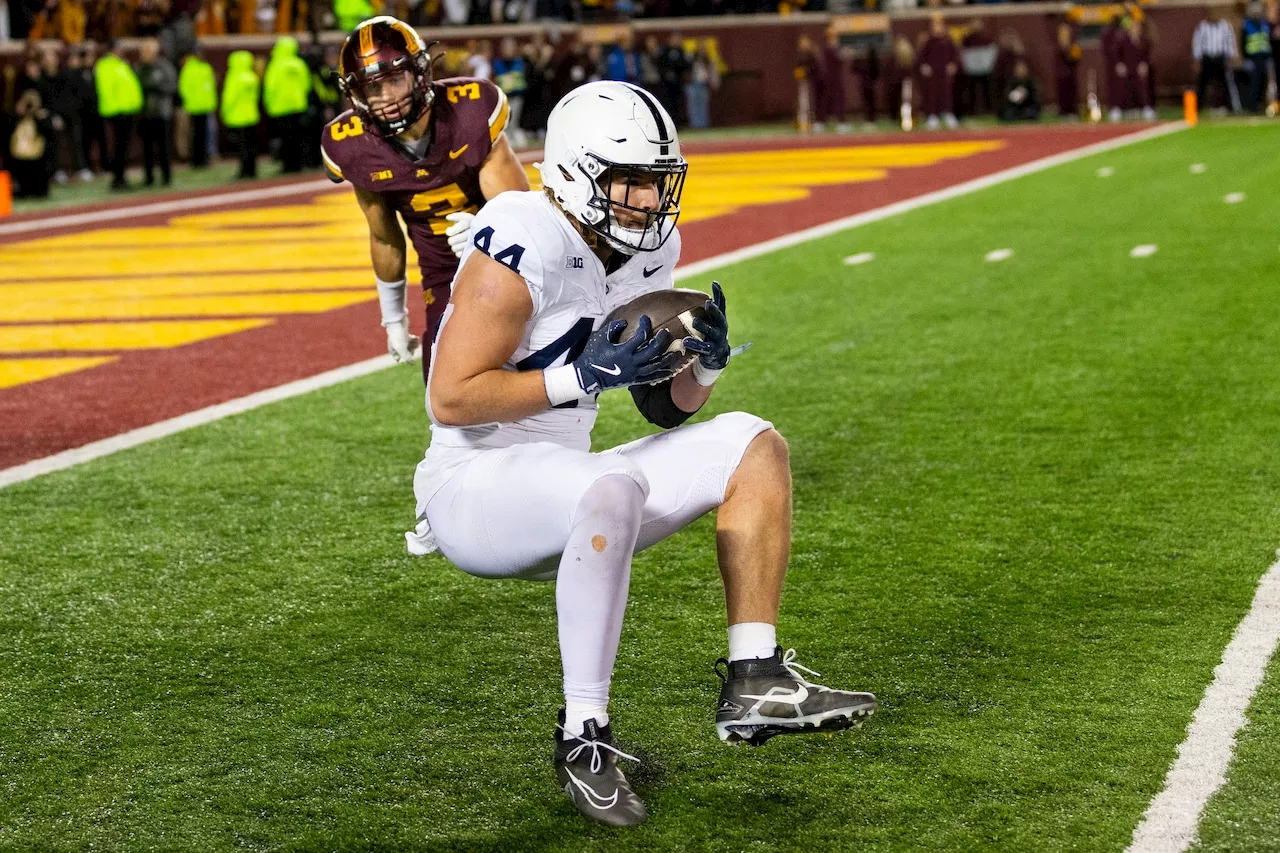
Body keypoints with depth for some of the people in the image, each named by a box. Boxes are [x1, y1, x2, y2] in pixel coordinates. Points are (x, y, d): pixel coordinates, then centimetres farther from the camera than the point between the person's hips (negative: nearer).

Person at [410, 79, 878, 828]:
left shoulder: (649, 249, 7)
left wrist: (704, 362, -7)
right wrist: (586, 376, -25)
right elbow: (451, 399, -23)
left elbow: (668, 409, 15)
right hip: (475, 487, -8)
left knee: (752, 447, -1)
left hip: (564, 491, 9)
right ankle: (584, 736, -25)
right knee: (613, 490, -38)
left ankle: (753, 683, -3)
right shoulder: (526, 245, -20)